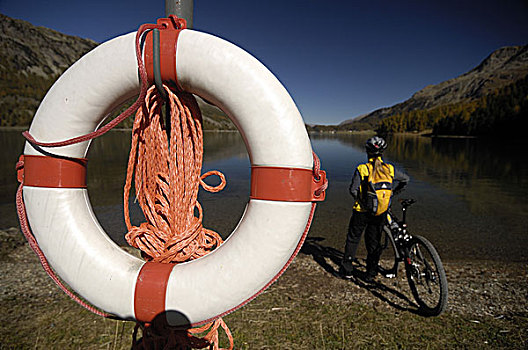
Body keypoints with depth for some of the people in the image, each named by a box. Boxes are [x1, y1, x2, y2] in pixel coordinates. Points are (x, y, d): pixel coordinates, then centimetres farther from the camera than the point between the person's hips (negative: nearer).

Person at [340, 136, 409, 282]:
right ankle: (371, 274, 26)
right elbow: (406, 179, 10)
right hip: (380, 214, 3)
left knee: (352, 239, 16)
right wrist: (393, 191, 22)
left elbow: (353, 190, -17)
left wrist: (360, 199, 3)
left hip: (361, 211, -2)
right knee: (374, 242, 16)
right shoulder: (389, 169, -4)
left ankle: (347, 269, 24)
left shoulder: (361, 169, -14)